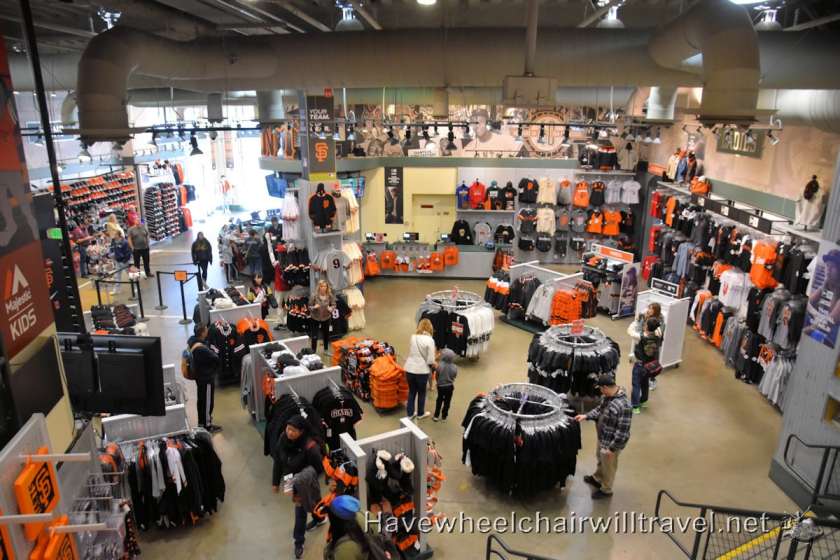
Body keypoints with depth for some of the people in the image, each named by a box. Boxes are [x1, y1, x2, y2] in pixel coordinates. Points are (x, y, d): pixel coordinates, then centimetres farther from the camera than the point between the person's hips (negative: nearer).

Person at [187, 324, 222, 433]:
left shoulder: (192, 340, -5)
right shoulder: (201, 349, -34)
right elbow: (215, 358, -31)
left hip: (200, 375, 10)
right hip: (206, 377, -10)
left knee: (201, 399, 24)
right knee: (207, 401, 6)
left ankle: (202, 420, 41)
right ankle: (207, 425, 19)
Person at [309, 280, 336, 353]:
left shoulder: (330, 296, -16)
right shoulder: (315, 296, -20)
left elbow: (334, 304, -6)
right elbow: (309, 306, -12)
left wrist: (331, 308, -28)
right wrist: (314, 307, -33)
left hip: (326, 318, 3)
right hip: (315, 318, -2)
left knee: (326, 334, 19)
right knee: (314, 336, -1)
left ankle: (326, 350, 39)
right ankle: (313, 351, 15)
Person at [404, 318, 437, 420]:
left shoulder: (413, 337, 1)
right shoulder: (429, 340, -14)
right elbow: (430, 361, -13)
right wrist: (434, 364, 7)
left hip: (409, 369, 4)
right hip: (422, 370, -4)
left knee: (411, 391, 20)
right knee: (421, 392, 16)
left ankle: (410, 413, 29)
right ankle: (420, 414, 32)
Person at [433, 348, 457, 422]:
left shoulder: (440, 365, -21)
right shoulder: (454, 367, -16)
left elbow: (437, 376, -10)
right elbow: (454, 376, -2)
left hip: (440, 386, 0)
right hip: (449, 386, 0)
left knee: (439, 400, 18)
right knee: (447, 402, 15)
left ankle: (436, 416, 21)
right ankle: (444, 417, 25)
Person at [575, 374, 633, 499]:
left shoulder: (624, 406, -37)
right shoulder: (607, 396, -9)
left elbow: (622, 432, -30)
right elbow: (600, 409, 10)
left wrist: (612, 448, -22)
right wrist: (586, 416, -3)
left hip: (611, 443, -8)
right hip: (602, 438, 8)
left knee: (608, 467, 18)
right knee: (600, 460, 32)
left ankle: (606, 490, 42)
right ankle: (597, 479, 58)